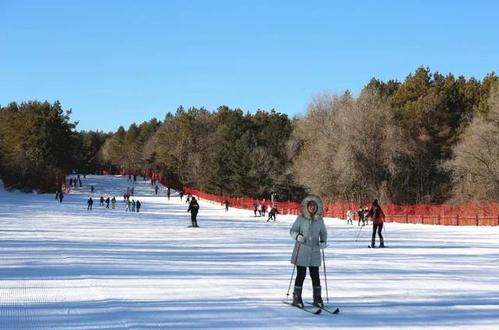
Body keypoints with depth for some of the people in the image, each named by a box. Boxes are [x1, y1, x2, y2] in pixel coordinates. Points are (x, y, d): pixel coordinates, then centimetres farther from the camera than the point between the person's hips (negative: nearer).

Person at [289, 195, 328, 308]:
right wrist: (297, 236, -20)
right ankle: (296, 298, 11)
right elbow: (292, 231, 0)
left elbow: (323, 232, 15)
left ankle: (317, 298, 17)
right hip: (301, 251, -3)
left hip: (314, 252, 3)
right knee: (301, 275, 0)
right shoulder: (300, 218, -5)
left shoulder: (320, 220, 3)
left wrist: (323, 242, -3)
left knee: (315, 275, 5)